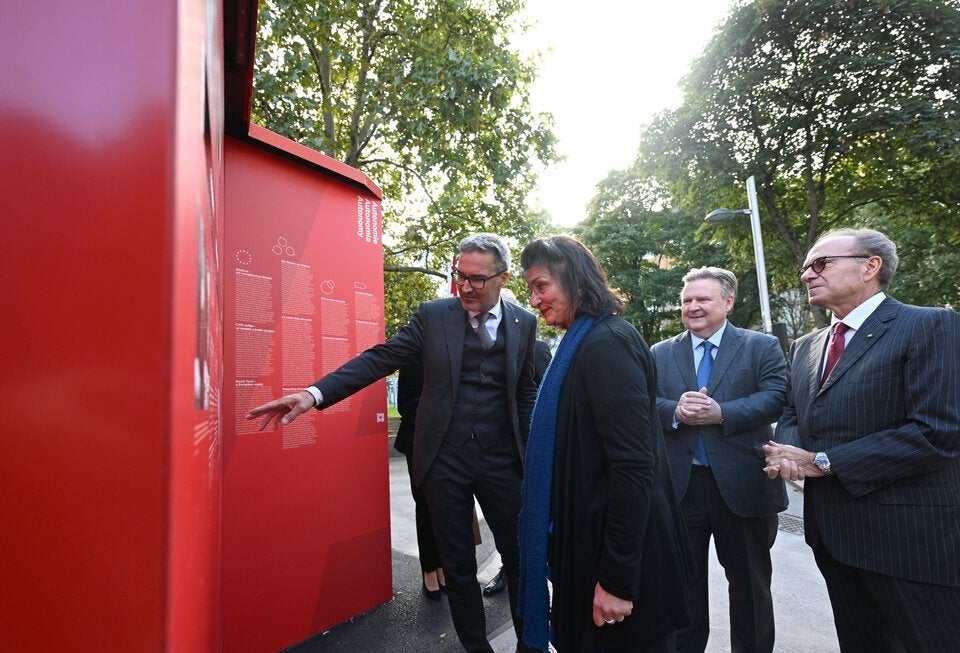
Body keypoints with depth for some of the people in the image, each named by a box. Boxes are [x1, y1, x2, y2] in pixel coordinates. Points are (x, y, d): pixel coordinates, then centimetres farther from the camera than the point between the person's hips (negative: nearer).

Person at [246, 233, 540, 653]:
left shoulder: (524, 323, 1)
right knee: (457, 565, 14)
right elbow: (380, 358, -8)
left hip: (501, 462, 1)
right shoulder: (433, 315, -3)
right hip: (444, 461, 0)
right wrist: (315, 393, -20)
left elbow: (527, 395, 6)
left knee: (521, 558, 14)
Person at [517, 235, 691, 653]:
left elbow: (633, 467, -25)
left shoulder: (606, 344, -21)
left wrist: (617, 579, -21)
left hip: (619, 552, -9)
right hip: (589, 540, 9)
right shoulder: (584, 342, 8)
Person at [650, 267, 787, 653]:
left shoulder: (762, 347, 2)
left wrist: (720, 413, -22)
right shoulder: (660, 354, 7)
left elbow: (775, 398, -11)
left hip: (742, 483, -1)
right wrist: (675, 411, -22)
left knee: (749, 580, 16)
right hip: (678, 485, 2)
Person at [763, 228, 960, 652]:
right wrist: (787, 450, -10)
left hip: (910, 534, -6)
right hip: (831, 530, 7)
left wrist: (822, 462, -18)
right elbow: (791, 415, 14)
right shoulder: (804, 347, 10)